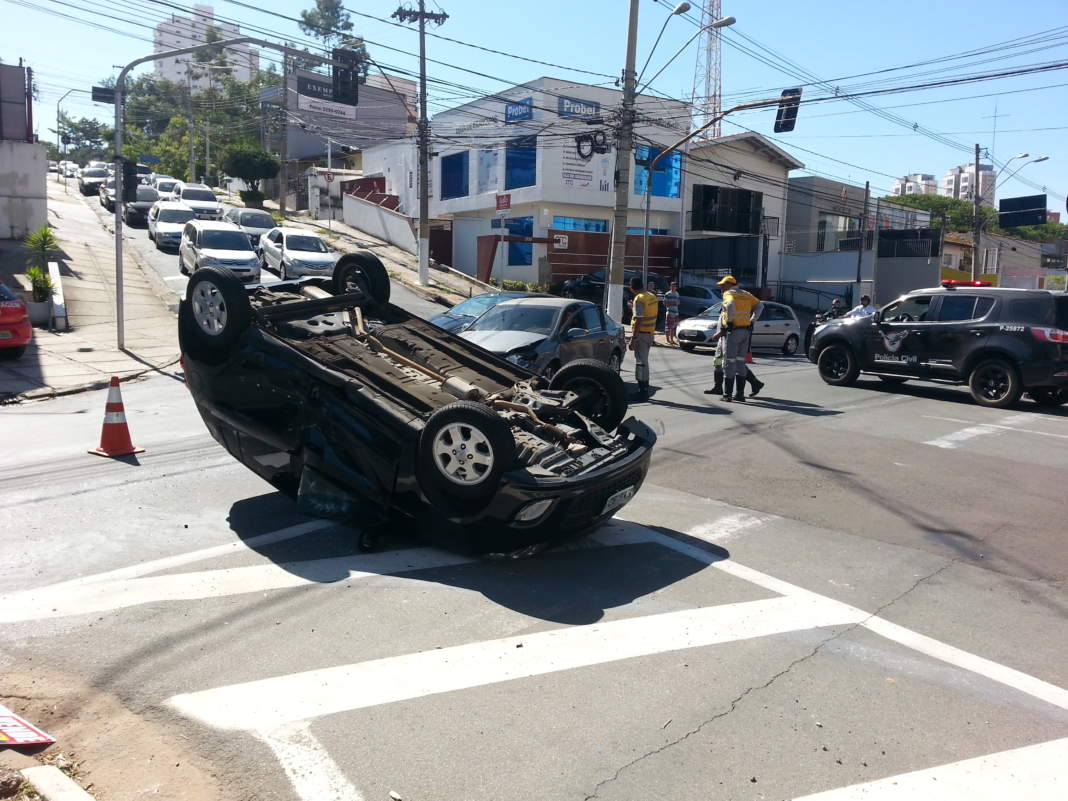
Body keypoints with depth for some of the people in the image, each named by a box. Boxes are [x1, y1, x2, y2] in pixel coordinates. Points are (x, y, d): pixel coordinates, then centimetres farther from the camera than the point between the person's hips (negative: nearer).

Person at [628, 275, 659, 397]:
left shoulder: (639, 299, -17)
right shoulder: (652, 297, 10)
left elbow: (639, 320, -22)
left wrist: (633, 339, -21)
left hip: (641, 333, -9)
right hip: (650, 333, 9)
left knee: (641, 361, -4)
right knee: (644, 360, 17)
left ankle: (642, 389, -1)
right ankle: (645, 387, 24)